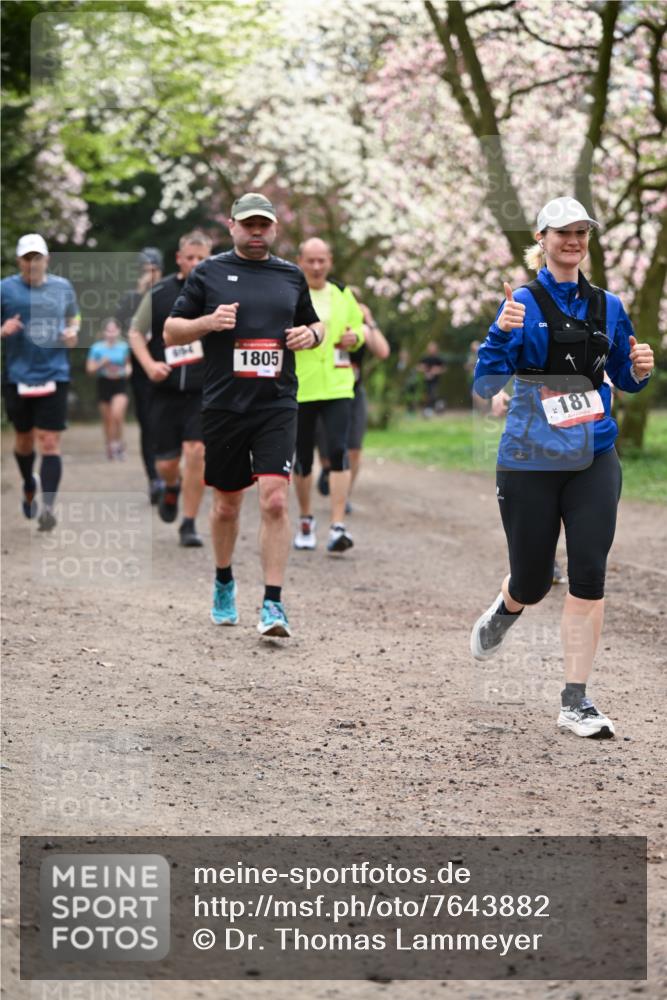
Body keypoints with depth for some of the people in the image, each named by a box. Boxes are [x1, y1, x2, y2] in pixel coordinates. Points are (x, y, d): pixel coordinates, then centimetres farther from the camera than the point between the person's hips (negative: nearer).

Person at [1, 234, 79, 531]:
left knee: (49, 443, -10)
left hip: (54, 376, 0)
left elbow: (73, 317, 23)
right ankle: (29, 488, 43)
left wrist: (73, 332, 1)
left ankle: (48, 507, -14)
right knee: (24, 439, 14)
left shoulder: (63, 287, 7)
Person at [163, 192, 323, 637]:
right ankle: (224, 583, 36)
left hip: (277, 405, 0)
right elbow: (171, 332, 4)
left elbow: (314, 324, 24)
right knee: (227, 503, 11)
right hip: (223, 406, 0)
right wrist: (207, 322, -15)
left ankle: (274, 604, -13)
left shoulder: (291, 275, 11)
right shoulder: (209, 272, 4)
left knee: (275, 499, -14)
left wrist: (312, 334, 1)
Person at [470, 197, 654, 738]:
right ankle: (504, 611, 45)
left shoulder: (607, 306, 8)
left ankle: (576, 701, -2)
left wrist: (640, 369, -4)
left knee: (589, 575, -8)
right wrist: (501, 332, -26)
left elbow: (624, 379, 19)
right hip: (531, 460, -2)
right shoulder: (523, 303, -3)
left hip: (594, 458, 3)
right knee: (532, 580, 6)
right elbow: (487, 384, -9)